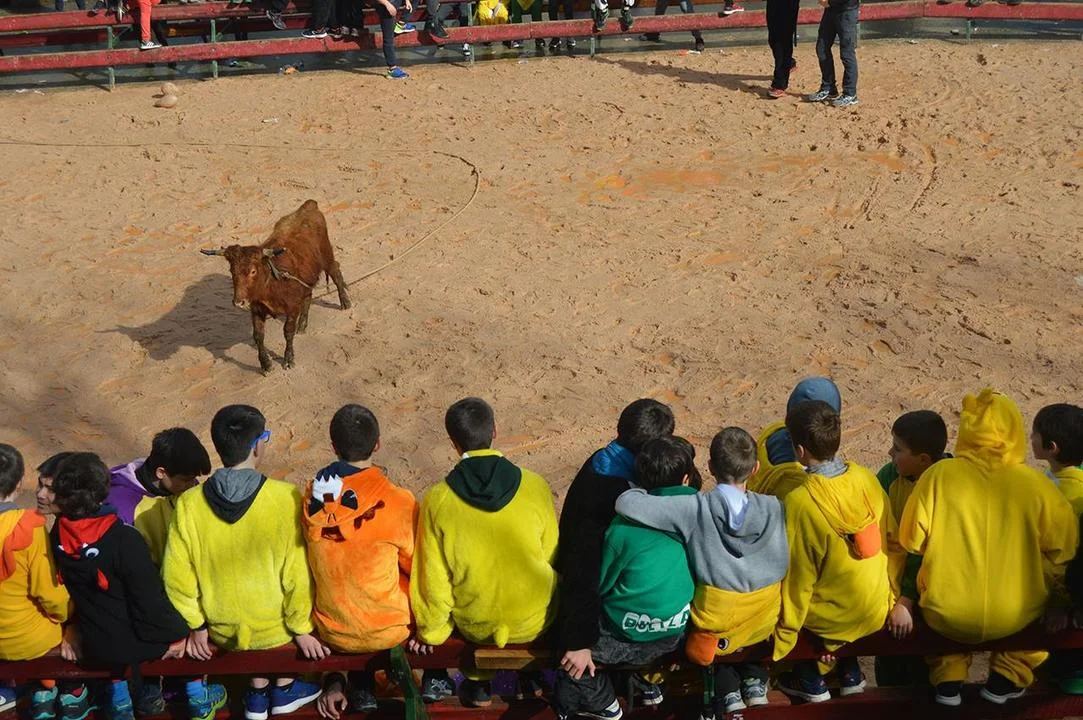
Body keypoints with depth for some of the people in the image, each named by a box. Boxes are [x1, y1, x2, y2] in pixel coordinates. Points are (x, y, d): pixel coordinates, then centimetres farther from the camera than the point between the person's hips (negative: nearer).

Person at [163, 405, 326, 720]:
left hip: (221, 632, 2)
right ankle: (284, 688, 35)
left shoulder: (188, 504, -17)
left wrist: (196, 625, 6)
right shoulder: (286, 499, -24)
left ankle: (257, 692, 35)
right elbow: (297, 575, -18)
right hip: (275, 629, -2)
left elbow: (176, 576, -10)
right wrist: (302, 629, -3)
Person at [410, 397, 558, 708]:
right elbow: (551, 558, -2)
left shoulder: (438, 499, -15)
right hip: (534, 623, 0)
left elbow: (432, 576, -7)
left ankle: (477, 683, 38)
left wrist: (430, 630, 11)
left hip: (473, 625, 0)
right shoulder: (536, 486, -14)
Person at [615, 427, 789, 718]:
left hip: (714, 627, -2)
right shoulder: (774, 508, -13)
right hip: (764, 623, 3)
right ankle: (754, 681, 28)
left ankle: (728, 692, 23)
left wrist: (640, 490, -3)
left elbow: (626, 504, -24)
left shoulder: (695, 508, -21)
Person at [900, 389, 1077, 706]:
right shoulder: (1036, 485, -12)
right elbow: (1063, 551, -4)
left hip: (946, 616, 0)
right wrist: (1029, 582, 13)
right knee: (1051, 601, 32)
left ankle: (948, 681, 26)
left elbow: (911, 540, -6)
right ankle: (1007, 679, 29)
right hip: (1016, 618, 0)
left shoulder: (939, 475, -14)